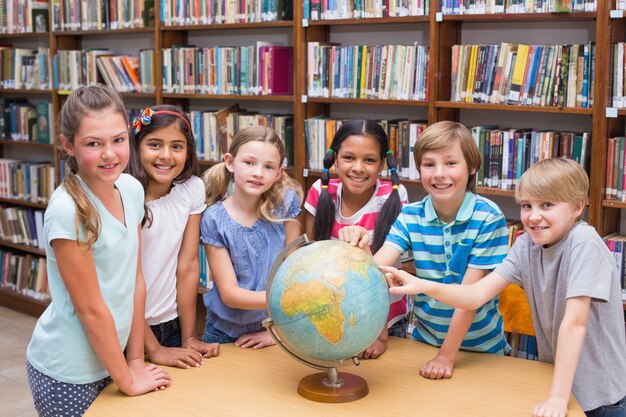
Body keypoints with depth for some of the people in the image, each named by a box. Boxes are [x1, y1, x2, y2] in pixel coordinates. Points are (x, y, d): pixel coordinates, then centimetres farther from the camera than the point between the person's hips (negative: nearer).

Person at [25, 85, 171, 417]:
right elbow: (90, 308, -19)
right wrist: (128, 381, -11)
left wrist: (135, 359, 4)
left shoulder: (132, 189, -4)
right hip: (66, 374, -6)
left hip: (107, 357, 6)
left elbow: (136, 281, 2)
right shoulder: (66, 211, -24)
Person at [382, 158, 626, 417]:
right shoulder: (527, 245, -4)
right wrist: (422, 286, -27)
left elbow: (575, 322, -28)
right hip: (555, 373, 5)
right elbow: (477, 295, -12)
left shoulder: (584, 243, -22)